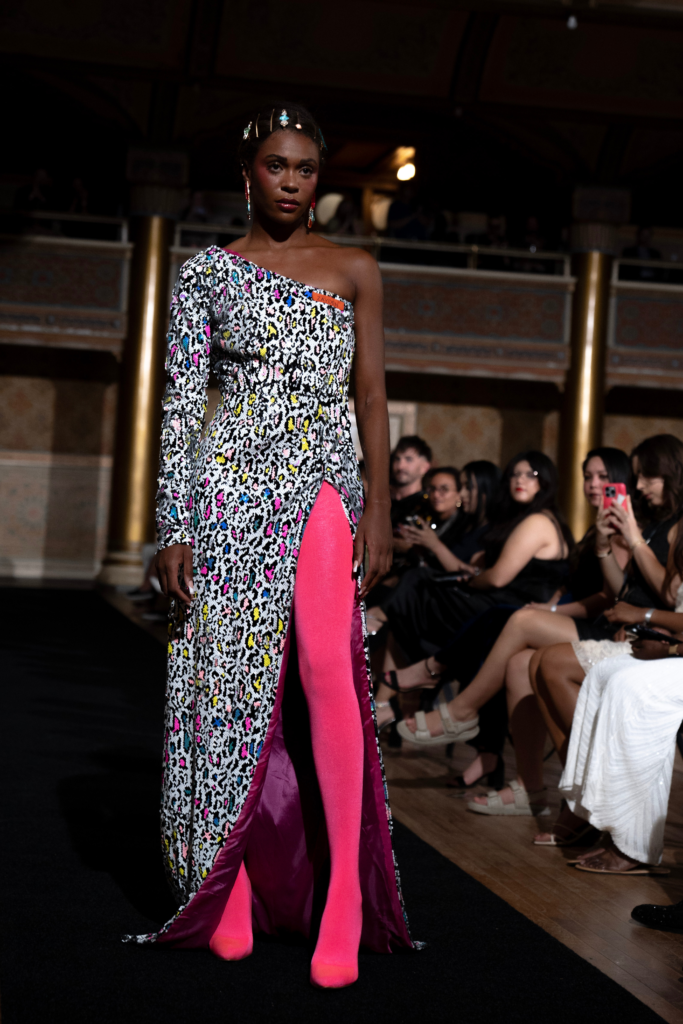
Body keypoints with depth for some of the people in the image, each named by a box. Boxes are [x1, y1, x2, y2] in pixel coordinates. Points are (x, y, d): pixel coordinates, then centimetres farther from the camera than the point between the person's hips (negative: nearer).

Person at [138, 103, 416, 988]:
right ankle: (232, 892, 12)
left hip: (323, 488, -1)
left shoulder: (354, 273, 11)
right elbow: (180, 405, 5)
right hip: (228, 485, 1)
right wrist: (173, 529, -2)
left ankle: (346, 904, -17)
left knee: (325, 666, -19)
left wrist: (378, 510, 0)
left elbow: (372, 397, 9)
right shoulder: (207, 273, 8)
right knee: (230, 680, 0)